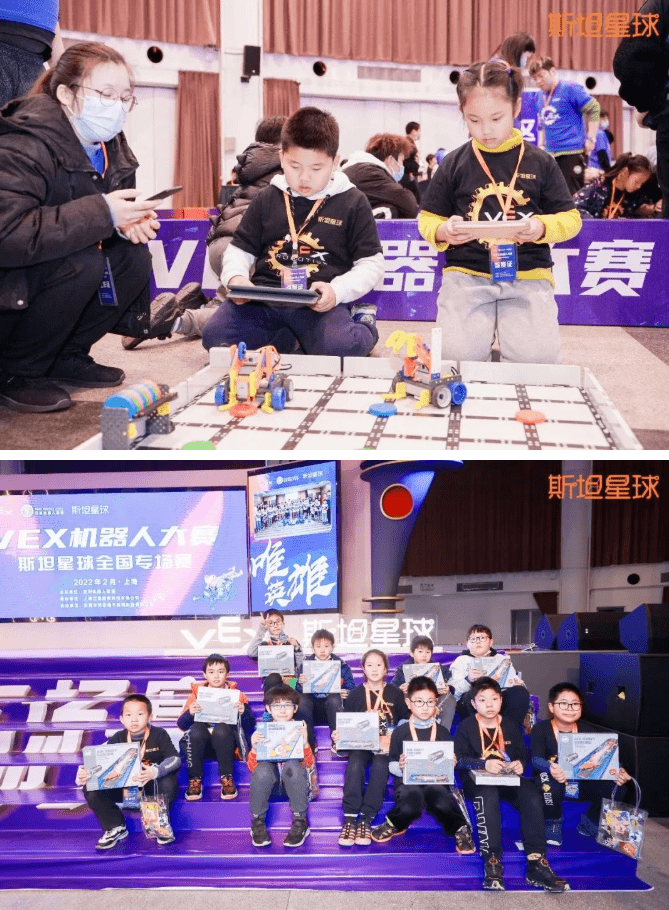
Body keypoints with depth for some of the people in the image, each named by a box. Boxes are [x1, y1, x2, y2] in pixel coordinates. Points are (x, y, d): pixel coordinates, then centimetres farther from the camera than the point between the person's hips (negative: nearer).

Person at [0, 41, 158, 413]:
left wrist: (129, 220, -16)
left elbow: (114, 208, 11)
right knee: (82, 262, -30)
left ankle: (66, 356, 6)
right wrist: (101, 214, -36)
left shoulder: (111, 149, 1)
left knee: (134, 259, -8)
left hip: (42, 278, 8)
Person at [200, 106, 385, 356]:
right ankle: (298, 339, -3)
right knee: (214, 336, -19)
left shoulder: (352, 203, 5)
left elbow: (371, 263, 4)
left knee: (340, 347, -33)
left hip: (320, 304, -3)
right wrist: (235, 277, -6)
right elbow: (239, 249, 18)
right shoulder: (267, 199, 13)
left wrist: (337, 290, -15)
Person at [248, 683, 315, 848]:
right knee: (262, 769, -33)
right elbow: (252, 767, -3)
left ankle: (300, 823, -21)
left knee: (293, 765, -34)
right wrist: (254, 748, -22)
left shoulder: (299, 729, 1)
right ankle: (257, 823, -15)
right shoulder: (263, 731, 1)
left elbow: (309, 765, -7)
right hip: (270, 778, 0)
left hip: (292, 778, 0)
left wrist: (305, 743, -24)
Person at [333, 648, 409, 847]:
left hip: (387, 744, -1)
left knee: (379, 766, -33)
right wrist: (338, 736, -11)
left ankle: (366, 820, -31)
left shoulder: (395, 693, 9)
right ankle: (349, 820, -33)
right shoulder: (355, 694, 10)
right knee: (354, 766, -32)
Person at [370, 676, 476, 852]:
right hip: (407, 781, -1)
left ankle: (460, 829, -4)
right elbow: (392, 765, 6)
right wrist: (400, 767, -17)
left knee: (443, 805, -34)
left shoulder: (443, 732, 10)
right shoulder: (400, 732, 4)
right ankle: (395, 824, 1)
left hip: (435, 780, 1)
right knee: (409, 808, -33)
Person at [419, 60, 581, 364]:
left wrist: (541, 227, -13)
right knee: (459, 353, -20)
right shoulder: (454, 164, 6)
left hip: (527, 274, 0)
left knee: (538, 356, -18)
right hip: (467, 273, 0)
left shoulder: (539, 163, 6)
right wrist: (444, 231, -12)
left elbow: (570, 219, 8)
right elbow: (428, 220, 11)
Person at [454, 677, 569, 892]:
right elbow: (458, 760, -9)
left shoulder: (510, 727, 15)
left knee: (531, 795, -28)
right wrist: (484, 764, -24)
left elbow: (523, 755, 12)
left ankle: (536, 862, -33)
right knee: (488, 795, -39)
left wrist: (520, 764, -12)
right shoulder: (466, 727, 2)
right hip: (477, 780, -3)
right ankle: (492, 862, -42)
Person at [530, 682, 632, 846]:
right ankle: (553, 823, -7)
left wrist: (618, 772, -29)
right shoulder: (540, 729, -8)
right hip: (554, 782, -4)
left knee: (618, 789, -18)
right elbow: (536, 759, -22)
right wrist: (551, 769, -46)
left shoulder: (587, 731, 3)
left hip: (581, 784, 4)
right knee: (548, 782, -40)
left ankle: (589, 824, 9)